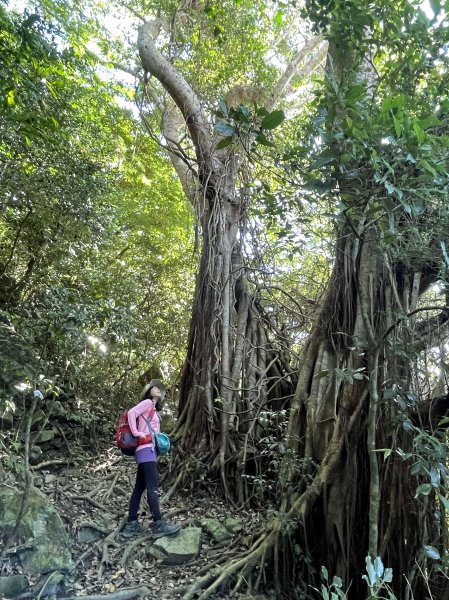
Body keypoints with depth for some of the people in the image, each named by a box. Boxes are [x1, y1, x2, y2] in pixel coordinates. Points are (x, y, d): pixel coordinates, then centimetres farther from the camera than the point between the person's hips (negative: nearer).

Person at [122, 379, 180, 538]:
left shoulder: (153, 409, 24)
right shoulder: (147, 402, 0)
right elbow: (131, 412, -16)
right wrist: (136, 433, -17)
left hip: (149, 450, 9)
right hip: (146, 449, -9)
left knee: (139, 487, 7)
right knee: (152, 486, -13)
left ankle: (131, 525, 8)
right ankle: (158, 524, -15)